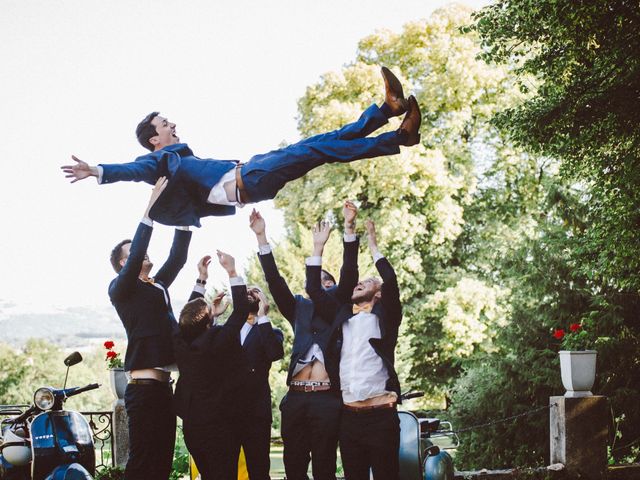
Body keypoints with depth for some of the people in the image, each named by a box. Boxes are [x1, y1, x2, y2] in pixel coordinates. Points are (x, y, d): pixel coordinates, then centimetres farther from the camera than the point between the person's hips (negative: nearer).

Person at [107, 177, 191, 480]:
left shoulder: (158, 285, 21)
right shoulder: (120, 288, -1)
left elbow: (178, 256, 18)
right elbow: (136, 256, -17)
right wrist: (151, 207, -20)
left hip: (163, 384, 8)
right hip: (143, 386, -8)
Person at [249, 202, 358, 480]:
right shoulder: (299, 308, 20)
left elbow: (349, 277, 0)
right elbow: (275, 282, 11)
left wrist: (349, 228, -11)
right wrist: (262, 239, 2)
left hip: (327, 398, -3)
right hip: (296, 397, 3)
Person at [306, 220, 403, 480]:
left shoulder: (384, 317, 5)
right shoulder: (342, 315, 17)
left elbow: (391, 282, -10)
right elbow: (313, 289, 13)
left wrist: (373, 246, 1)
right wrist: (318, 246, 11)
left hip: (381, 415, -4)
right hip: (349, 416, 4)